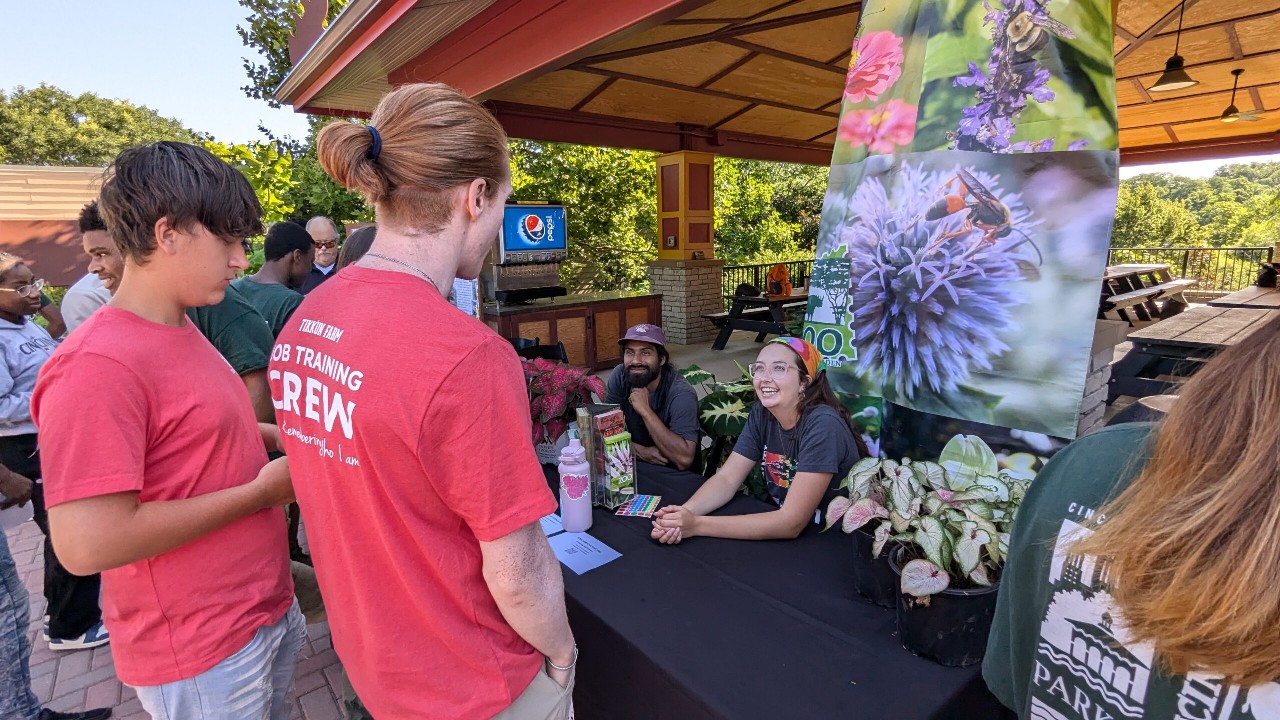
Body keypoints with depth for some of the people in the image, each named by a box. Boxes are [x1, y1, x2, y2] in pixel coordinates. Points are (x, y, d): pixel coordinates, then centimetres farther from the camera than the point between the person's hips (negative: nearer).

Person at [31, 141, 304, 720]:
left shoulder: (182, 331, 4)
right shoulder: (98, 365, -25)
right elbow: (88, 544, -28)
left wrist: (275, 437, 2)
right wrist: (260, 490, -22)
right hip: (204, 655, -8)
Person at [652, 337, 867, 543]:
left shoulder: (823, 425, -23)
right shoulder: (761, 414, -4)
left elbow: (791, 523, -27)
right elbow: (726, 479, -6)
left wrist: (697, 525, -31)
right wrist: (684, 513, -25)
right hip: (780, 528, 5)